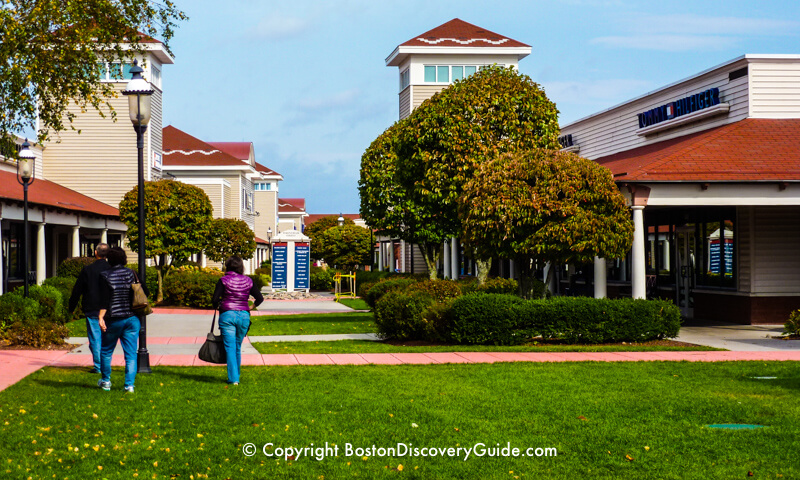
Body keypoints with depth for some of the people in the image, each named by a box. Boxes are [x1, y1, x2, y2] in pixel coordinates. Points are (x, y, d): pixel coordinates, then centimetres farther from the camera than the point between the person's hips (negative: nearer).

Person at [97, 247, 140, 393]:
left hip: (114, 320, -2)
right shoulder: (130, 273, 3)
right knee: (130, 354, 3)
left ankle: (105, 382, 25)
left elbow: (105, 299, -13)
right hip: (132, 318, 2)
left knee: (106, 351, 17)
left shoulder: (105, 276, -6)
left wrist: (101, 317, -14)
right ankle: (129, 384, -3)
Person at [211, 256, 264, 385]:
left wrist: (217, 307, 9)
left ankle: (233, 379, -8)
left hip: (227, 315, -3)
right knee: (238, 347, 17)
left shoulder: (224, 280, -4)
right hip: (244, 315, 3)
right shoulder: (248, 281, 5)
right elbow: (260, 298, 4)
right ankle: (236, 375, 26)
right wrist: (251, 307, 16)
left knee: (230, 347, -2)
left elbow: (215, 299, -11)